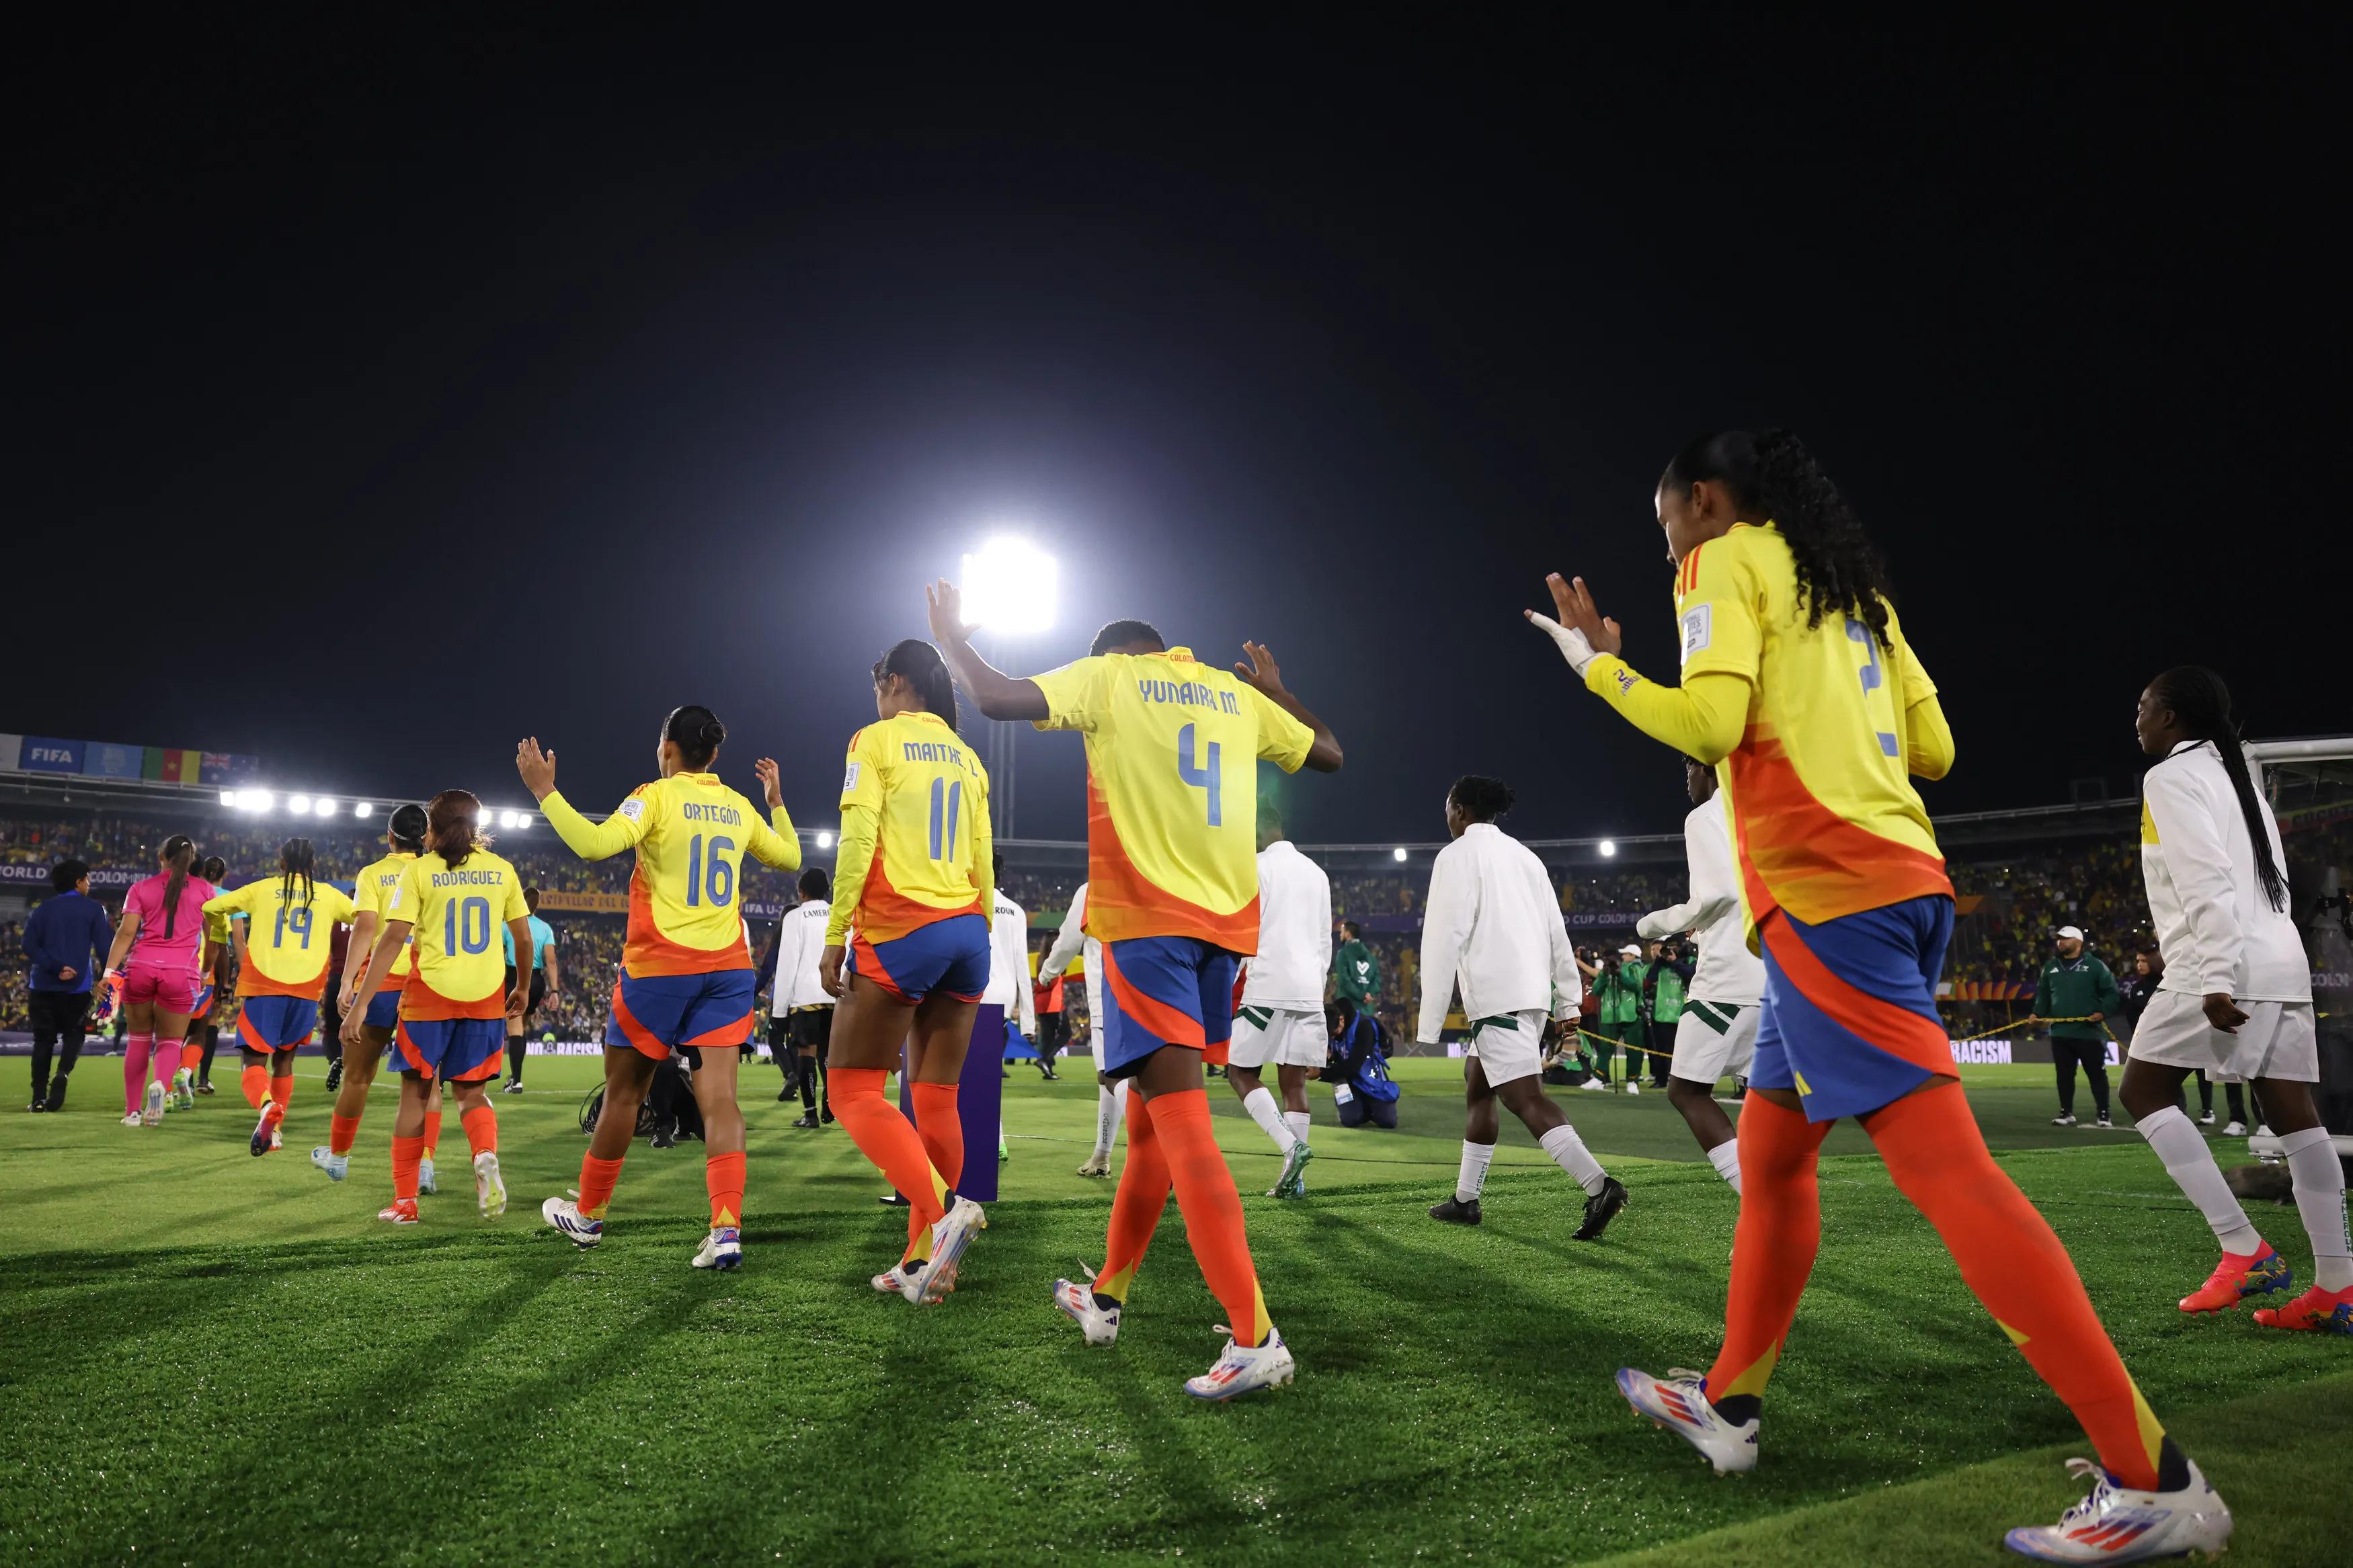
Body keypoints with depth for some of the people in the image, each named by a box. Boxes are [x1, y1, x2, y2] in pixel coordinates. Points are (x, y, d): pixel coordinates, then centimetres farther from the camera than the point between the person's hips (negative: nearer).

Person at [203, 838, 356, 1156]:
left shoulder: (261, 889, 9)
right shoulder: (329, 894, 11)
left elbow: (210, 908, 12)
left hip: (263, 986, -2)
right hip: (307, 988, 2)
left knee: (255, 1061, 0)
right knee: (284, 1060, 18)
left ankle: (267, 1106, -30)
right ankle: (274, 1130, 16)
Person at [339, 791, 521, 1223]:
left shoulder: (419, 870, -2)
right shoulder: (501, 870, 5)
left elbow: (393, 939, -9)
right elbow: (524, 937, 8)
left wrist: (361, 1004, -8)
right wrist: (523, 988, 23)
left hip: (430, 993, -2)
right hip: (486, 997, 2)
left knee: (415, 1093, 12)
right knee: (470, 1091, 14)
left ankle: (404, 1201, 14)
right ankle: (486, 1156, -17)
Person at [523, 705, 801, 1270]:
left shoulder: (656, 797, -7)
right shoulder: (739, 807, 9)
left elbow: (594, 844, -22)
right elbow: (790, 858, 24)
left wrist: (545, 791, -12)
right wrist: (777, 801, 37)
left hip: (658, 969, -3)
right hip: (726, 969, 4)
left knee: (624, 1093, 12)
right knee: (719, 1098, -4)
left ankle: (588, 1215, 30)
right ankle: (726, 1229, -18)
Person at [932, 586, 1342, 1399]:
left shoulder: (1108, 675, 3)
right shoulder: (1237, 693, 16)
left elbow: (996, 697, -7)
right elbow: (1327, 753, 27)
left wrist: (950, 636, 11)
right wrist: (1276, 690, 41)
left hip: (1147, 919, -6)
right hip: (1226, 921, 7)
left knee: (1182, 1124, -11)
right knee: (1152, 1117, 17)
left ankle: (1256, 1339, -18)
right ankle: (1107, 1296, 30)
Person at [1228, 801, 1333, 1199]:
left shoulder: (1258, 866, -4)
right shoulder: (1316, 873, 17)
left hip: (1268, 988, -6)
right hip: (1309, 990, 7)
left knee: (1241, 1072, 3)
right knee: (1294, 1081, 7)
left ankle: (1291, 1146, -13)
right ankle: (1294, 1178, 4)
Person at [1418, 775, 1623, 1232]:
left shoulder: (1457, 855, -5)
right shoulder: (1524, 855, 17)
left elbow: (1445, 938, -12)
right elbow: (1556, 932, 14)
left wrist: (1430, 1023, -9)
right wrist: (1569, 1001, 17)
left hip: (1495, 997, -9)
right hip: (1533, 994, 9)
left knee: (1526, 1098, -13)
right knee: (1477, 1088, 17)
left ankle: (1599, 1185, -25)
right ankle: (1466, 1198, 22)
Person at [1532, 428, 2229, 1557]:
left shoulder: (1727, 561, 0)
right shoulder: (1852, 586, 22)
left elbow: (1708, 722, -16)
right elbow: (1932, 750, 18)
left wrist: (1596, 664, -2)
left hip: (1823, 897, -10)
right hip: (1901, 880, 10)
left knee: (1947, 1172, -11)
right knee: (1770, 1151, 16)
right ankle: (1728, 1404, 25)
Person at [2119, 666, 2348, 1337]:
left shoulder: (2171, 777, -5)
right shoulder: (2237, 777, 23)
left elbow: (2206, 881, -17)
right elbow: (2269, 882, 21)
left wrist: (2217, 978, -21)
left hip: (2225, 965, -9)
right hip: (2283, 959, 9)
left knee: (2144, 1089, 0)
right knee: (2294, 1114, 5)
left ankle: (2244, 1250, -6)